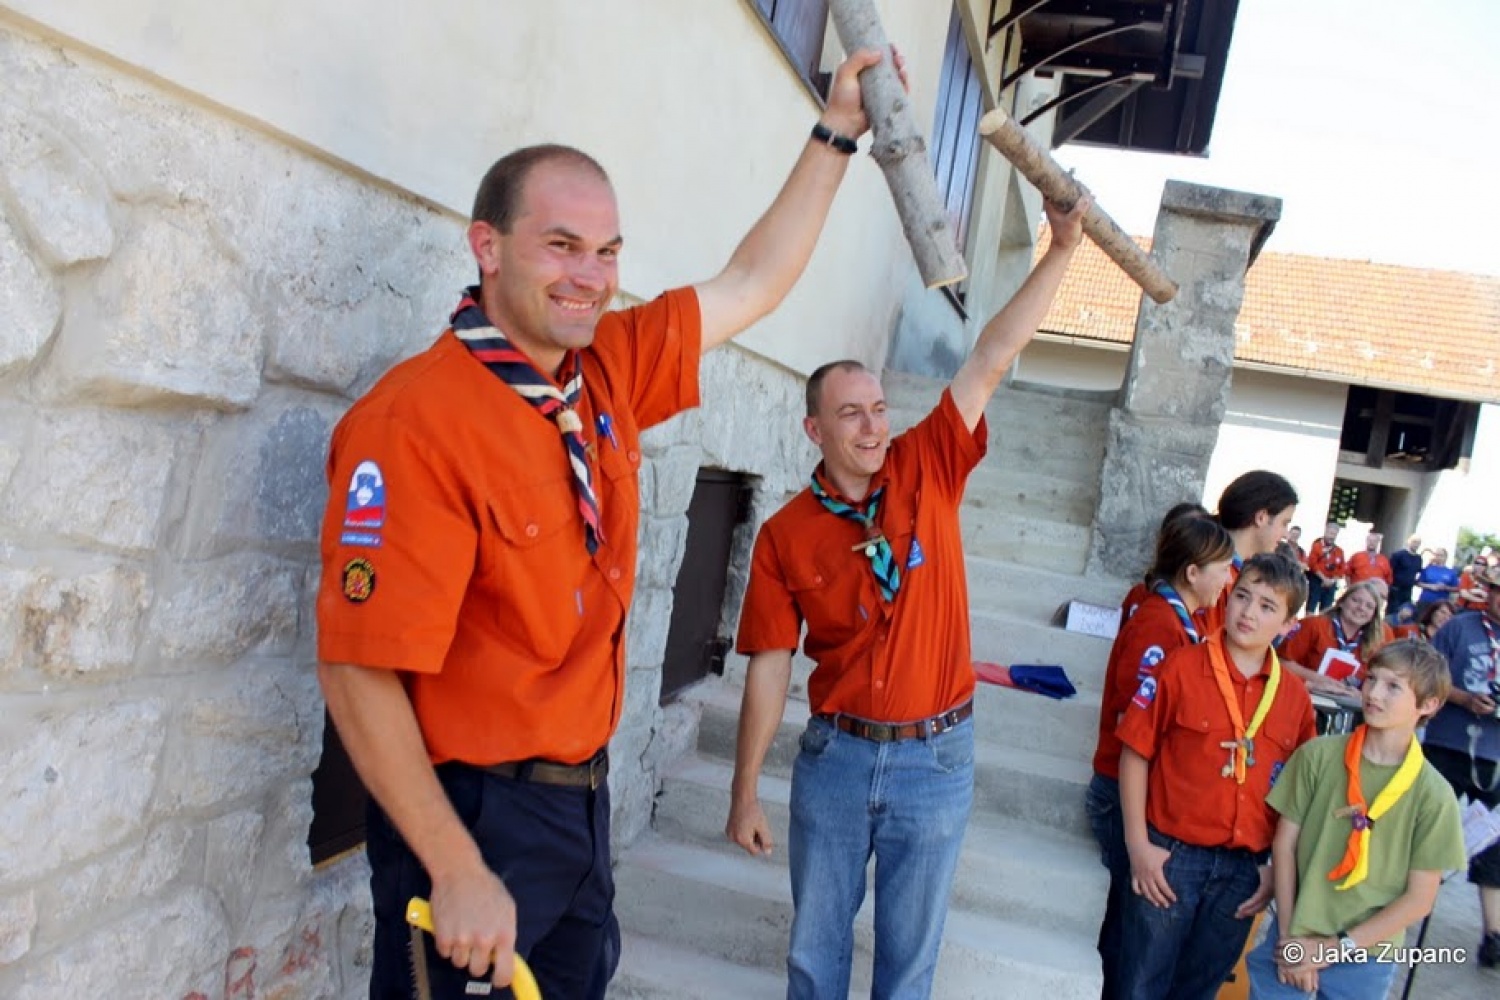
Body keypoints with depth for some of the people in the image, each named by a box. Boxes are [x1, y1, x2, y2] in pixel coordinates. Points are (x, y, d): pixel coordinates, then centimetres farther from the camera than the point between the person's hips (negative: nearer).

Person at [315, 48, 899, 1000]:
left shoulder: (611, 369, -1)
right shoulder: (415, 420, -23)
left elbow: (753, 281, 12)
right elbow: (359, 672, -24)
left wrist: (836, 134, 12)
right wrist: (458, 873, -22)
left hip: (584, 801, 8)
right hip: (470, 816, -7)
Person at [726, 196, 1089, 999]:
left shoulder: (928, 470, -6)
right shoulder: (785, 535, -7)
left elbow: (992, 358, -12)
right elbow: (770, 667, -5)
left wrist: (1062, 248, -18)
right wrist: (745, 793, -3)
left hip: (935, 757, 0)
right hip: (835, 754, 0)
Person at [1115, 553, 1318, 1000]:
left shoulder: (1295, 694, 1)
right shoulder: (1181, 667, -9)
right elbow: (1135, 753, -7)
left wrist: (1278, 866, 5)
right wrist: (1138, 846, -10)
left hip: (1245, 869, 3)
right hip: (1170, 857, -3)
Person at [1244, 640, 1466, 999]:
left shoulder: (1434, 796, -8)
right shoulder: (1318, 755, -7)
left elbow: (1420, 899, -6)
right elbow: (1284, 843, -3)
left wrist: (1338, 947, -9)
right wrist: (1288, 938, -7)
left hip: (1365, 959, 0)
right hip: (1291, 945, 1)